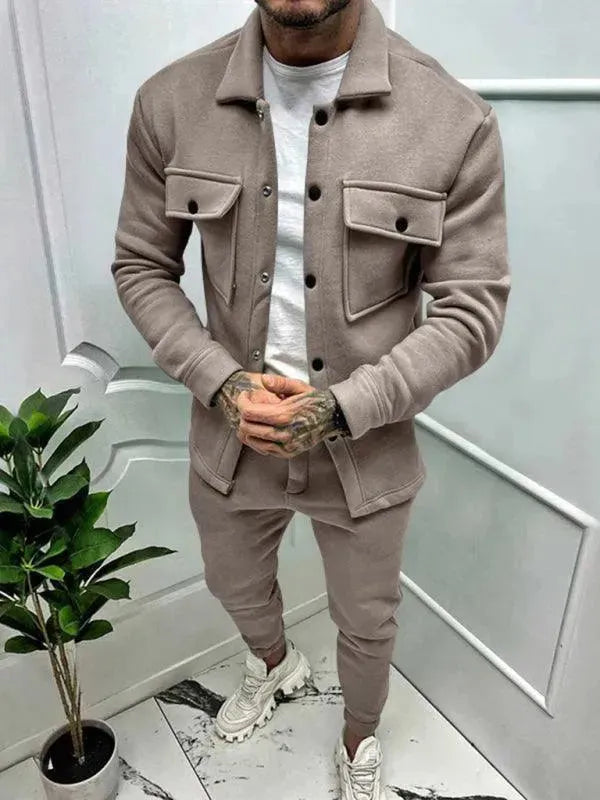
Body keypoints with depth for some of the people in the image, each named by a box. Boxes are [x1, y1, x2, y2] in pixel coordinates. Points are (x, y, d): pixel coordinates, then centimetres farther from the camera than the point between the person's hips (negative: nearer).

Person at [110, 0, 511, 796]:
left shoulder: (456, 121, -16)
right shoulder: (169, 102, -10)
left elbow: (473, 310, -12)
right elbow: (141, 267, -1)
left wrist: (339, 408, -22)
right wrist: (223, 384, -16)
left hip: (367, 453, -1)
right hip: (228, 439, 3)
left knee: (367, 625, 23)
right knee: (236, 586, 30)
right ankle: (274, 664, 68)